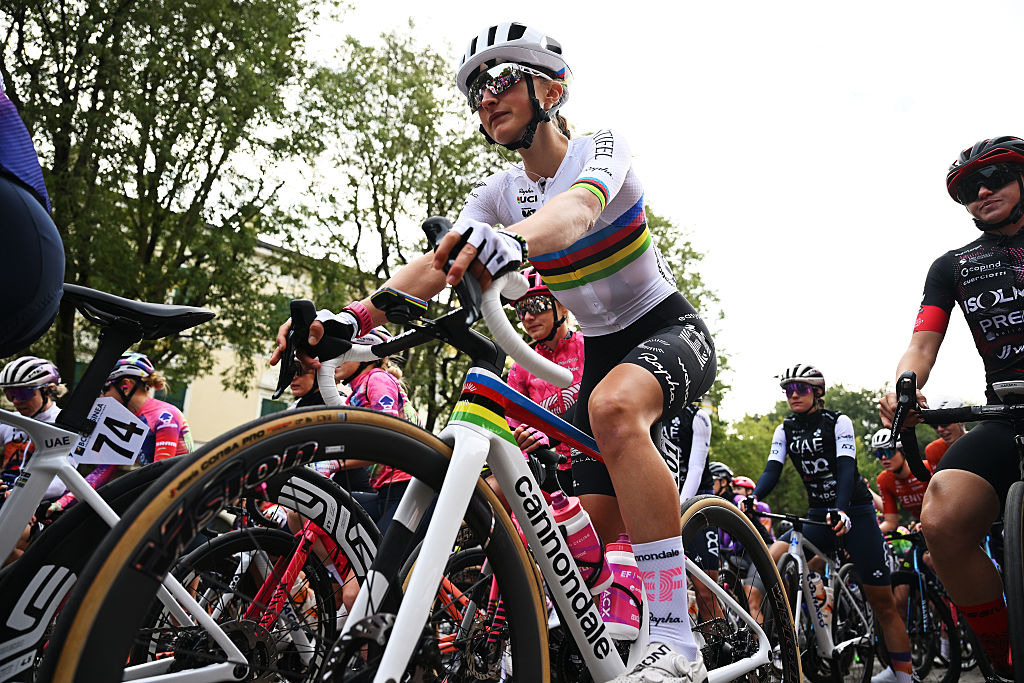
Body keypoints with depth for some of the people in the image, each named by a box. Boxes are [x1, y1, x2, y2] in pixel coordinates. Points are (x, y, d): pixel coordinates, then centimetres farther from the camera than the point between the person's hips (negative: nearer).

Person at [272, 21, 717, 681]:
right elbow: (436, 263, -17)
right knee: (596, 519, 1)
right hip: (602, 348, 6)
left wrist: (515, 240, -63)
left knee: (614, 404, -39)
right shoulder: (499, 194, 0)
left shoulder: (601, 148, -14)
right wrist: (349, 317, -35)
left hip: (672, 329, -6)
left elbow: (577, 208, -40)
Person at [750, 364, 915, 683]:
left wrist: (842, 511, -37)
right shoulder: (785, 430, 4)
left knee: (882, 602, -2)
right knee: (771, 560, -20)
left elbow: (846, 469, -19)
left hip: (855, 513, -4)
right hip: (818, 514, 4)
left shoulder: (838, 422, -7)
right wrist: (752, 498, -29)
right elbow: (772, 470, -8)